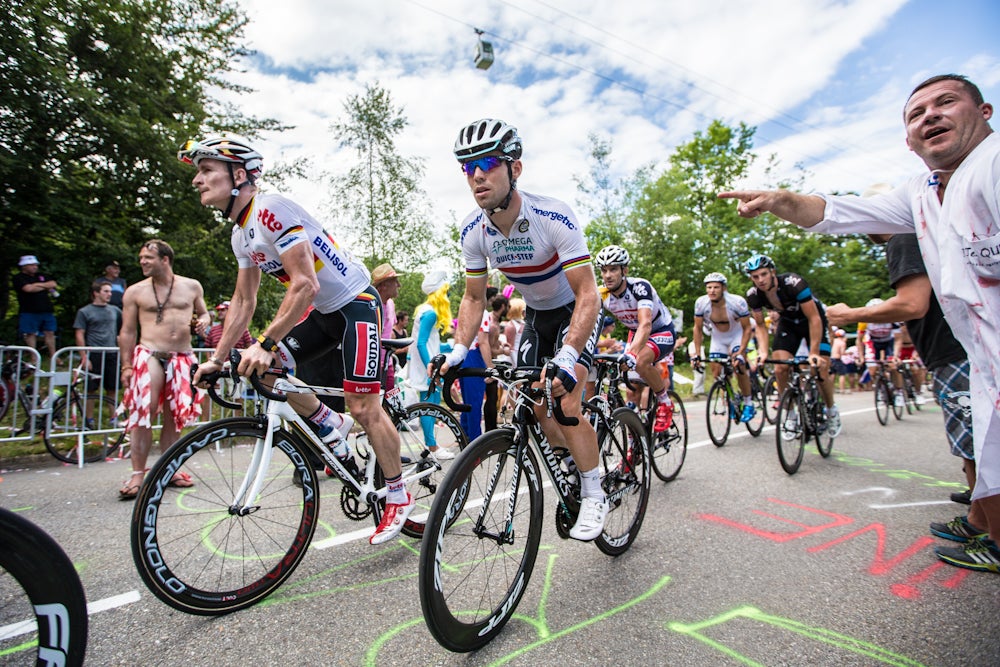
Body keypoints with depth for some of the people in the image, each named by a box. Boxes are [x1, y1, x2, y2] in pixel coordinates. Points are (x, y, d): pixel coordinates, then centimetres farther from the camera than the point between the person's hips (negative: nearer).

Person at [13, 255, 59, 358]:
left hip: (47, 311, 5)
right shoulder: (19, 278, 0)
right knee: (31, 334, 0)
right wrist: (45, 286, -2)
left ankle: (53, 357, 9)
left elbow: (54, 284, 12)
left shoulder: (41, 276, 19)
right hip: (29, 312, -5)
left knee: (50, 333, 4)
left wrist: (37, 285, -4)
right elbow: (28, 288, -16)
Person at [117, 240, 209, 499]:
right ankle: (138, 474, -2)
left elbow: (203, 313, 22)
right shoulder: (135, 292, 6)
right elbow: (127, 331, 7)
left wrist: (203, 321, -3)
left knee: (173, 417, 7)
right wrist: (126, 366, 1)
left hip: (182, 358, 2)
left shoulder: (191, 286, 10)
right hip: (148, 356, -2)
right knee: (143, 416, -9)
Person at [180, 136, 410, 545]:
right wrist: (217, 358, 9)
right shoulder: (241, 236, 9)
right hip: (325, 310, 9)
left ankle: (399, 496, 8)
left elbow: (306, 285, -29)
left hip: (357, 302, -9)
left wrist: (265, 343, -32)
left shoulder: (273, 210, -21)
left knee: (363, 407, -9)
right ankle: (331, 427, 17)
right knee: (267, 368, -1)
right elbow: (243, 301, 13)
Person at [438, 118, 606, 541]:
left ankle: (594, 496, 3)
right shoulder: (473, 231, -16)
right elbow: (474, 297, -4)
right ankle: (574, 468, 27)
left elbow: (587, 294, -33)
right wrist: (459, 351, -17)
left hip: (576, 311, -5)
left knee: (564, 401, -19)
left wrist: (567, 357, -46)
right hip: (536, 315, 5)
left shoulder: (553, 217, -32)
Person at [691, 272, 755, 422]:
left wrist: (740, 352, -29)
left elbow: (747, 328, -21)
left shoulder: (737, 302, -30)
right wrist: (697, 354, -14)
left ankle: (748, 404, -3)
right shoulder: (701, 303, -24)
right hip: (718, 338, 3)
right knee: (716, 370, -6)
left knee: (738, 366, -21)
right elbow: (698, 328, -11)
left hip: (737, 335, -3)